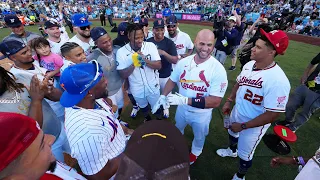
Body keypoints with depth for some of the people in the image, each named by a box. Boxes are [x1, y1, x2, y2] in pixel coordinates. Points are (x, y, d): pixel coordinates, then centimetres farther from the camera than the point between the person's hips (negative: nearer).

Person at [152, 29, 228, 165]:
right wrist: (163, 96, -13)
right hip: (182, 109, 4)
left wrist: (185, 100, -38)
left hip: (201, 114, -3)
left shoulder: (218, 69, -26)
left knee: (199, 137, 27)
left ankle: (195, 151, 62)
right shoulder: (183, 62, -14)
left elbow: (215, 102, -30)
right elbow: (172, 80, 2)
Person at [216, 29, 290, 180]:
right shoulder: (249, 65, -11)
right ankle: (232, 151, 69)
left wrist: (243, 126, -23)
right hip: (236, 114, 7)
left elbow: (273, 114, -30)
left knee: (244, 154, 17)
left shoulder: (278, 80, -34)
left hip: (253, 125, -6)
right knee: (232, 134, 34)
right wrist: (229, 101, 7)